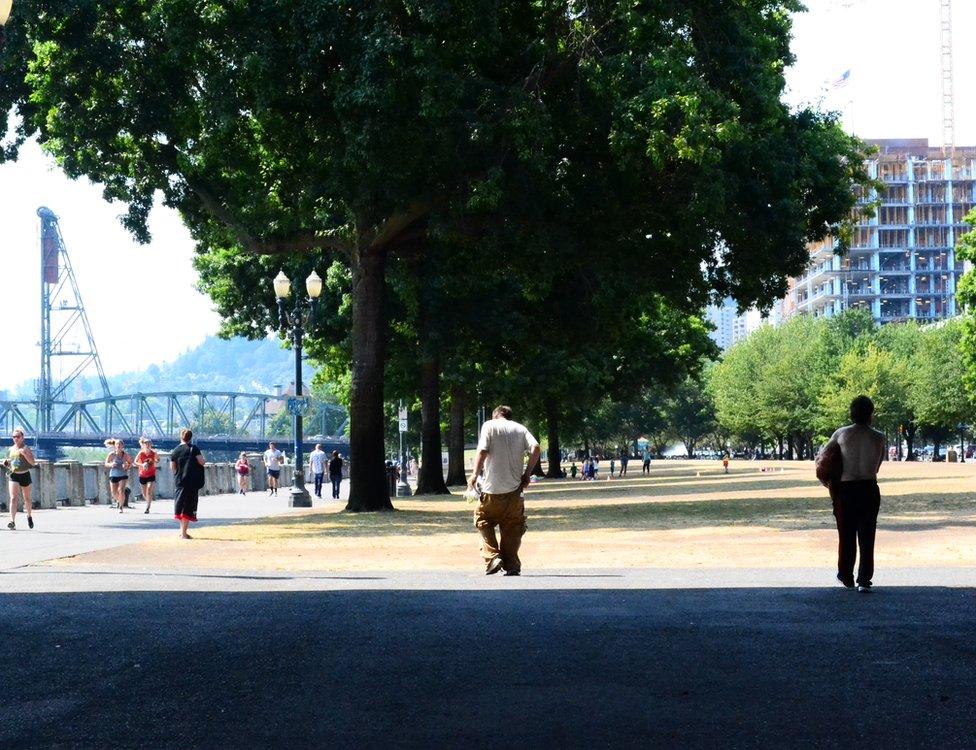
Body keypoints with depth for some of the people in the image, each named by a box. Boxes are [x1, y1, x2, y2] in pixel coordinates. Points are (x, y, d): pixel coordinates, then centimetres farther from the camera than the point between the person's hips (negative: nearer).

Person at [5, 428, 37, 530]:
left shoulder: (26, 448, -5)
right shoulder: (10, 449, 8)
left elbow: (33, 462, -15)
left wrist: (24, 454, -27)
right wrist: (6, 463, -2)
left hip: (25, 475, -2)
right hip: (13, 476, 2)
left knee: (26, 498, 14)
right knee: (13, 498, -13)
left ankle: (29, 516, 40)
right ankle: (12, 521, -22)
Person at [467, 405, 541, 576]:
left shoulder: (489, 426, 1)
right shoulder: (520, 429, 10)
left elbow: (483, 451, -10)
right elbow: (535, 448, -4)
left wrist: (475, 474, 0)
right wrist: (527, 474, 3)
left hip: (492, 487, -3)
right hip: (514, 487, 3)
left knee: (483, 520, 13)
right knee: (512, 527, 10)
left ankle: (492, 557, -1)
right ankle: (512, 565, 7)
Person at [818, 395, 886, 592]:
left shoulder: (841, 434, -2)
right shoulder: (878, 438, -3)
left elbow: (824, 452, 11)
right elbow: (877, 464, 2)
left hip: (845, 489, 0)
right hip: (869, 488, 0)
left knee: (846, 535, 12)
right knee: (867, 536, 5)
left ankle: (846, 576, 21)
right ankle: (864, 580, 1)